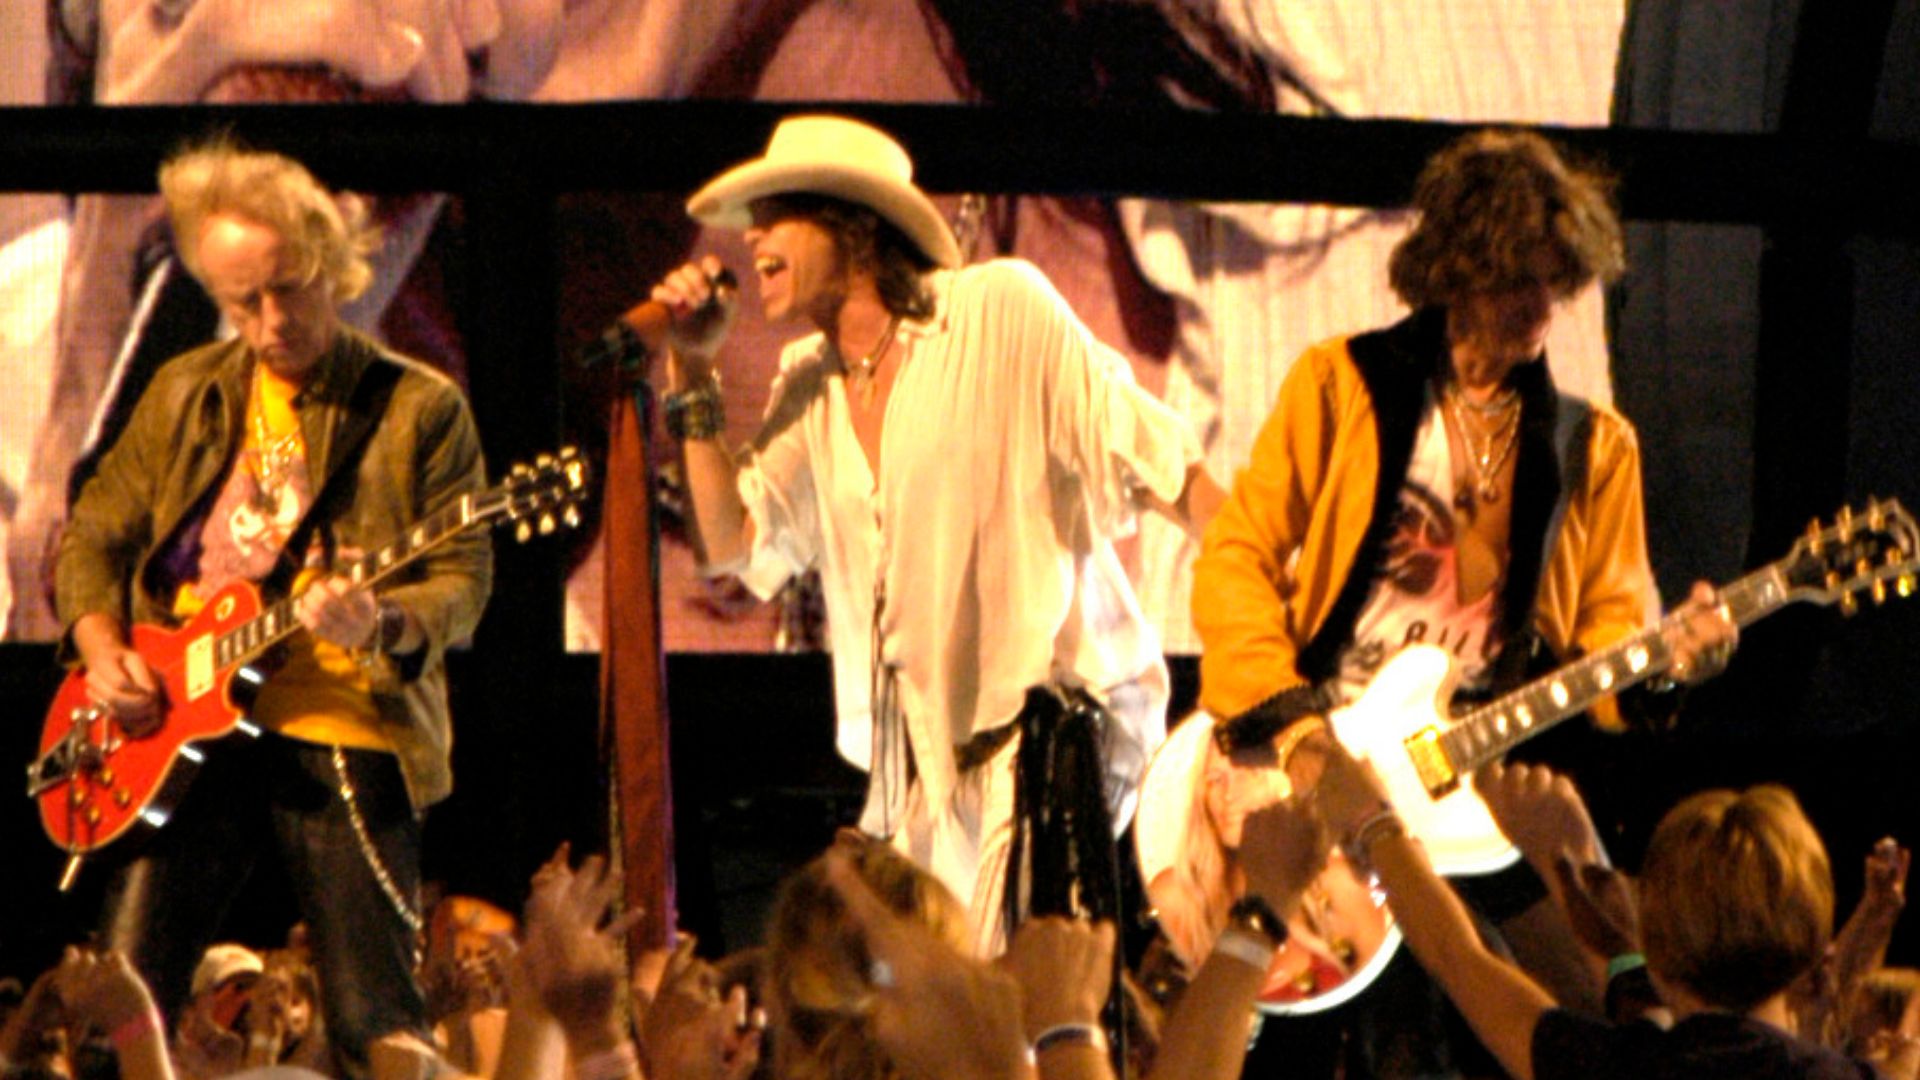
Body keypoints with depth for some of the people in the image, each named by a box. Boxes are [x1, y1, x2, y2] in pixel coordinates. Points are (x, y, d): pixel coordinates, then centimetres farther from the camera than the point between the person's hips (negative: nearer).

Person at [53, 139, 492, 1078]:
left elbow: (463, 582, -3)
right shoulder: (184, 397, 14)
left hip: (347, 737, -3)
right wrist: (101, 648, 2)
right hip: (183, 732, 3)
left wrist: (383, 624, -25)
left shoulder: (419, 408, 2)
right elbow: (94, 534, 21)